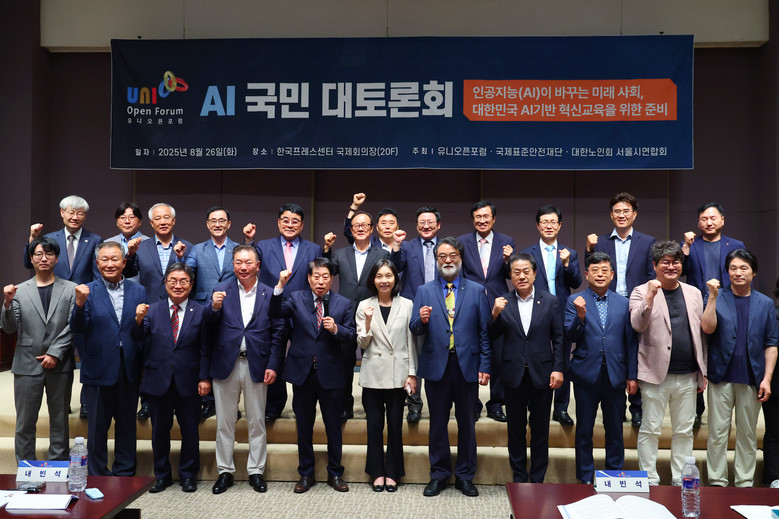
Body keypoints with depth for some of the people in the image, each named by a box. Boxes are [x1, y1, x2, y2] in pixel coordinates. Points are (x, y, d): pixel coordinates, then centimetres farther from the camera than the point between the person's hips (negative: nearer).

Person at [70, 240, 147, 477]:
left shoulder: (138, 291, 5)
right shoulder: (88, 291, -2)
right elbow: (78, 329, -12)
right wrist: (80, 304, -26)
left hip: (129, 369, 2)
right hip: (99, 369, -2)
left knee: (127, 424, 13)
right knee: (97, 426, 10)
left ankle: (125, 473, 27)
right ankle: (98, 476, 25)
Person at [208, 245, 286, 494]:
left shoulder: (270, 294, 1)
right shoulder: (221, 290, 2)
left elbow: (278, 333, 0)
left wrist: (273, 366, -8)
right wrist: (214, 308, -29)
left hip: (257, 366, 0)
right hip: (226, 364, 1)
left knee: (257, 422, 9)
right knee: (224, 423, 10)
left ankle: (256, 471, 22)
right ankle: (225, 472, 23)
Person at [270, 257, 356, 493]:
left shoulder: (343, 304, 3)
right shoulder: (296, 298, 4)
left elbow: (351, 337, -1)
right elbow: (276, 312, -15)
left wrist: (336, 329, -20)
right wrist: (280, 286, -27)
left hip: (331, 374, 0)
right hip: (303, 373, 1)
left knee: (334, 426, 8)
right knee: (303, 426, 11)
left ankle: (335, 473, 24)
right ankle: (306, 474, 26)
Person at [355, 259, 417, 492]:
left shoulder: (406, 305, 0)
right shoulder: (364, 306, 1)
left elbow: (411, 342, 3)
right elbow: (362, 344, 0)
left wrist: (412, 373, -1)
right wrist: (368, 322, -17)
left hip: (398, 374, 0)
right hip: (373, 374, 0)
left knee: (395, 426, 6)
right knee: (374, 425, 6)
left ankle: (392, 473, 20)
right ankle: (377, 472, 21)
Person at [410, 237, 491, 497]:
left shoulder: (477, 290, 5)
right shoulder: (424, 291, 6)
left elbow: (485, 331, 3)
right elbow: (415, 330, 2)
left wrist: (485, 366, -3)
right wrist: (422, 321, -21)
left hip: (467, 365, 0)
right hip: (436, 366, 0)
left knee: (467, 423, 9)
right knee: (438, 424, 9)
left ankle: (465, 476, 23)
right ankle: (439, 475, 23)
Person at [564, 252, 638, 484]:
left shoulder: (623, 303, 7)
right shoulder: (575, 301, 2)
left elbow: (631, 341, 7)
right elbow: (571, 336, -5)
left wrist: (632, 375, 4)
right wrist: (580, 316, -23)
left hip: (615, 376, 2)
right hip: (586, 375, -1)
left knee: (615, 430, 10)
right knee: (584, 430, 7)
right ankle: (585, 480, 20)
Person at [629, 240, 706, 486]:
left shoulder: (694, 293, 11)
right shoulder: (642, 292, -2)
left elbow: (701, 334, 15)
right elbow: (638, 325, -17)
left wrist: (703, 372, 14)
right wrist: (651, 297, -28)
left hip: (688, 377, 4)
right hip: (656, 375, -4)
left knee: (684, 431, 12)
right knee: (650, 430, 3)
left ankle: (680, 480, 24)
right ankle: (650, 480, 15)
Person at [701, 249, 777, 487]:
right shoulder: (717, 298, 4)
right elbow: (708, 328, -10)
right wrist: (713, 297, -17)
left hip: (751, 378, 2)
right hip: (722, 376, -1)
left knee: (748, 434, 9)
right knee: (718, 432, 2)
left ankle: (745, 482, 20)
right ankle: (717, 482, 11)